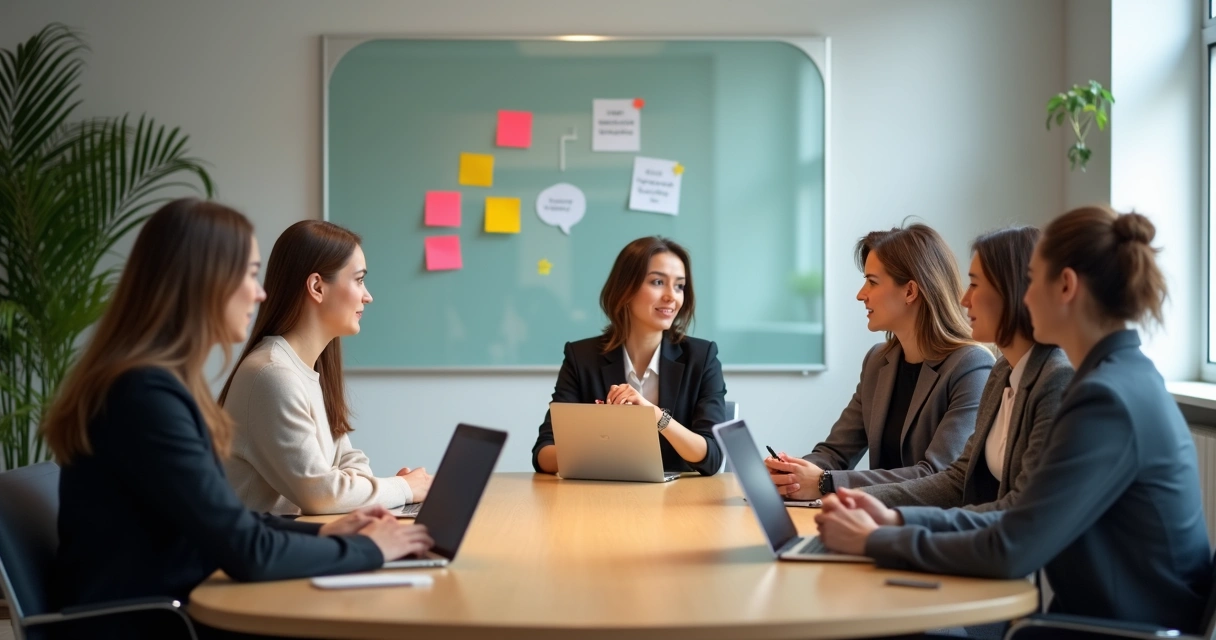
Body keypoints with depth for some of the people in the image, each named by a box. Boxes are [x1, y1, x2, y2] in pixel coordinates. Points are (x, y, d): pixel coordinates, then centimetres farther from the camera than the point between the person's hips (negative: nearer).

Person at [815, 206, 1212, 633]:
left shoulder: (1109, 399, -20)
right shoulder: (1123, 378, 9)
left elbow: (1010, 551, -22)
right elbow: (1026, 524, 9)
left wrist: (875, 542, -11)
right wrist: (899, 520, 2)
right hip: (1101, 619, 8)